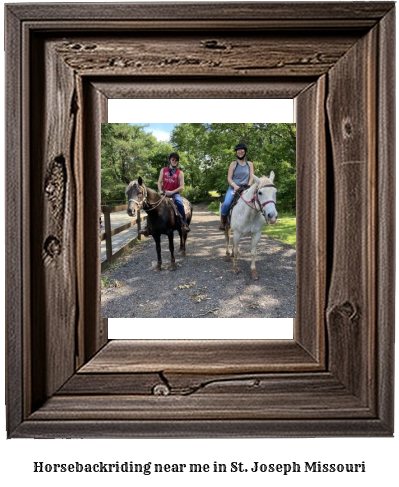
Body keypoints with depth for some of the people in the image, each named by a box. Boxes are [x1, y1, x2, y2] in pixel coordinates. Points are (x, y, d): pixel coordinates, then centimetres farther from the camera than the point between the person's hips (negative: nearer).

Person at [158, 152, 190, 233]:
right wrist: (161, 191, -9)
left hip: (175, 193, -3)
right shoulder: (163, 170, 9)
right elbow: (159, 182, 8)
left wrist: (172, 192, -17)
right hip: (164, 193, 3)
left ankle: (184, 224, -31)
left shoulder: (180, 173, 0)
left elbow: (182, 187, -6)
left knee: (179, 203, -34)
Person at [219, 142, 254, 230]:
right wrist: (235, 186, -16)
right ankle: (222, 222, -10)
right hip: (233, 188, -2)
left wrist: (248, 186, -10)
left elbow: (252, 177, 8)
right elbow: (229, 178, 1)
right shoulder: (233, 164, 7)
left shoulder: (250, 164, 14)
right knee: (226, 203, -30)